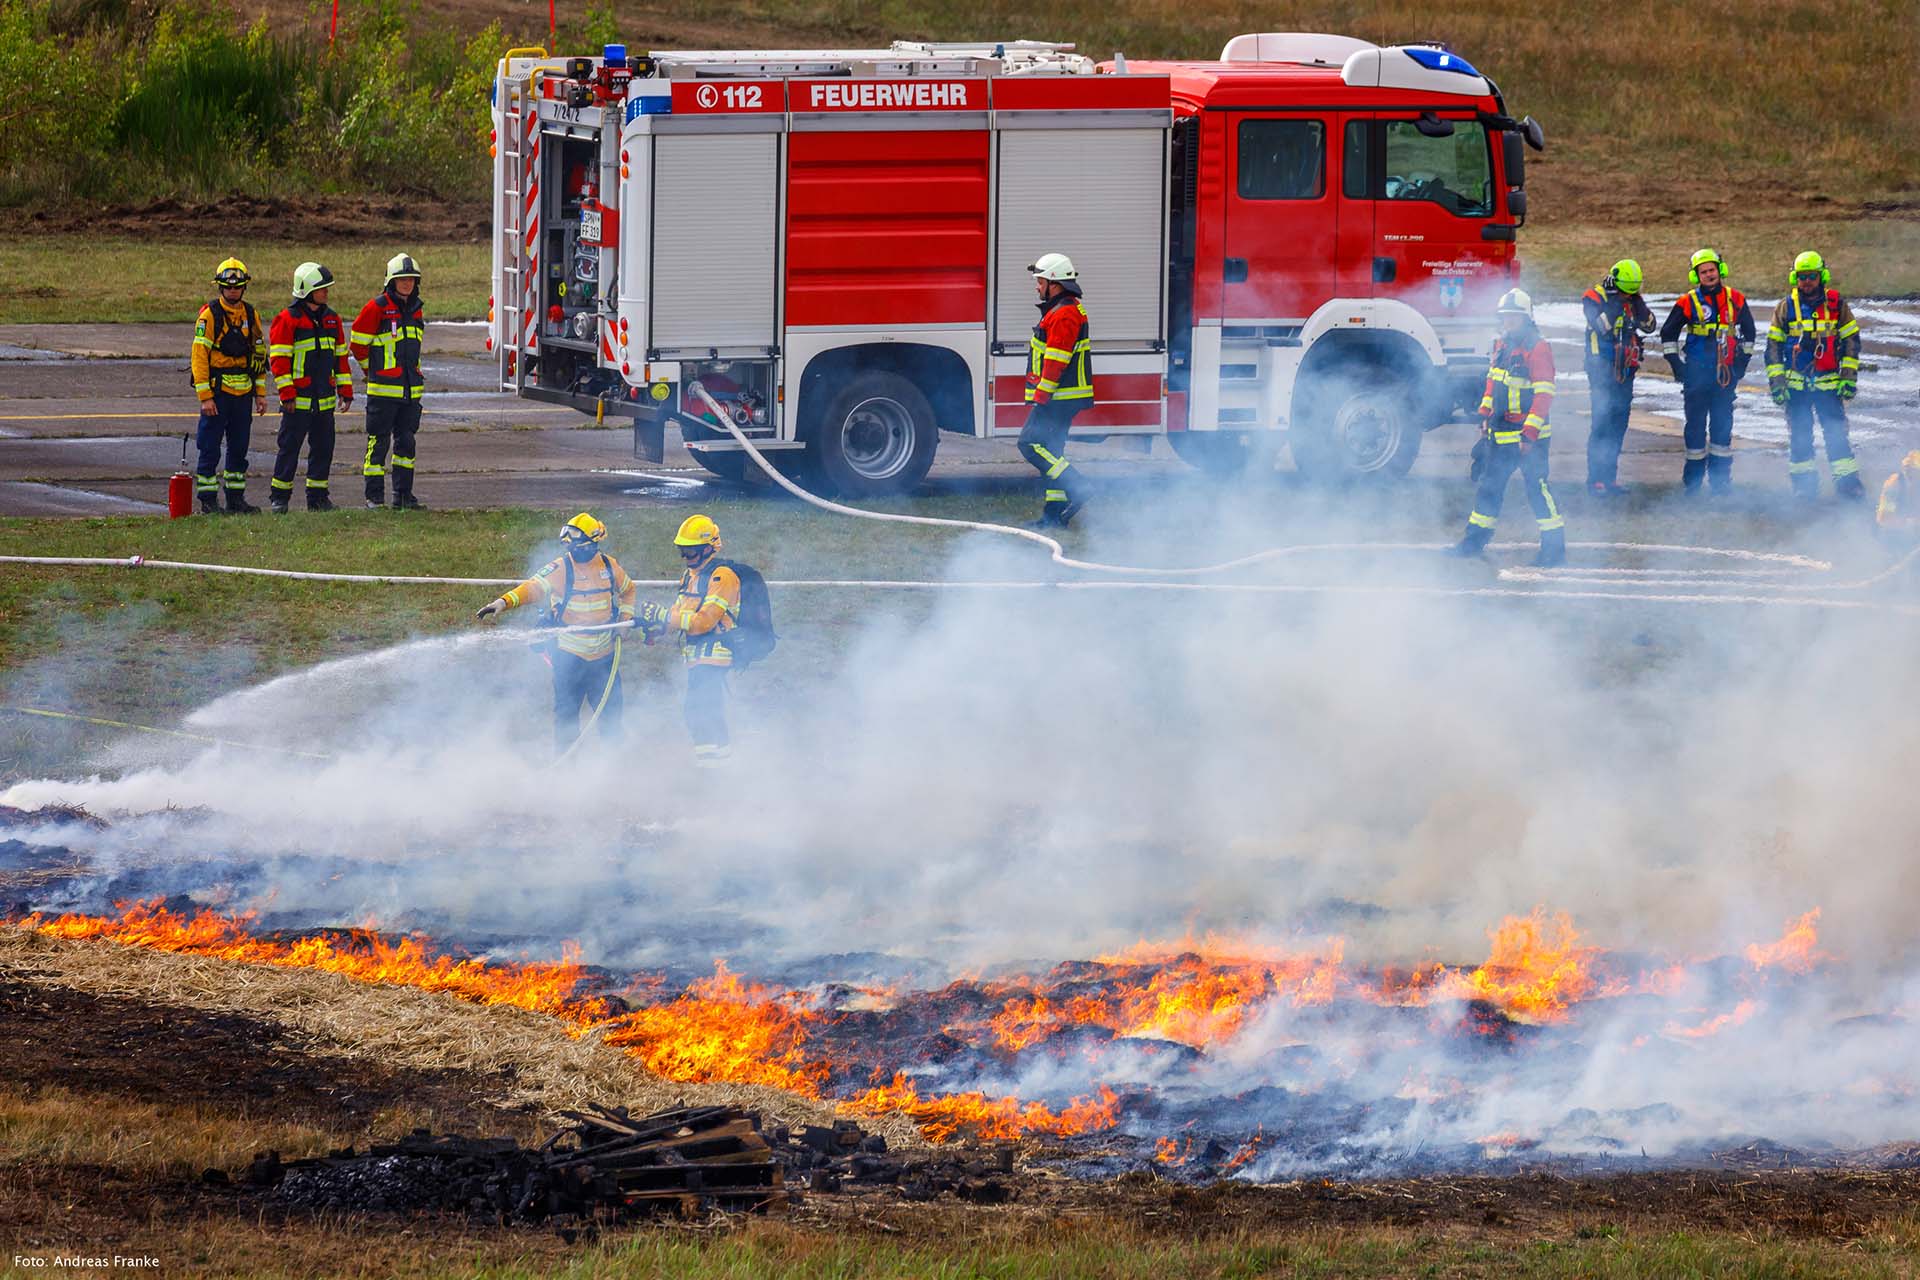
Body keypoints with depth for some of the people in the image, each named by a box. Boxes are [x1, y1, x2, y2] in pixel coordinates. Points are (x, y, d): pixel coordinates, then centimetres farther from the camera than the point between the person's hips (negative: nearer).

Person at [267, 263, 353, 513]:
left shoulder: (331, 319, 12)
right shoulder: (288, 320, -8)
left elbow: (340, 356, 18)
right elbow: (278, 359, -10)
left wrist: (345, 390, 13)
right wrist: (287, 394, -15)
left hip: (324, 398, 6)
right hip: (298, 399, -6)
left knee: (323, 448, 8)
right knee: (290, 447, -3)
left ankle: (317, 497, 16)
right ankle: (279, 498, 4)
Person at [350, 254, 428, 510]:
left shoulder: (414, 309, 12)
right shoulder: (377, 307, -8)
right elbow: (358, 344, -3)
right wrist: (373, 371, 5)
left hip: (410, 390, 6)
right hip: (383, 389, -6)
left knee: (406, 441, 9)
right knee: (378, 441, -3)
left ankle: (403, 494, 14)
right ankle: (374, 496, 1)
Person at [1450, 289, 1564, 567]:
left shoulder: (1537, 348, -16)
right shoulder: (1502, 344, 10)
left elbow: (1544, 394, -20)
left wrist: (1530, 433, -23)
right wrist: (1485, 416, 20)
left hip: (1528, 436, -8)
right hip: (1501, 434, 8)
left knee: (1537, 487, -8)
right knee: (1490, 485, 16)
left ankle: (1555, 548, -3)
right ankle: (1476, 539, 28)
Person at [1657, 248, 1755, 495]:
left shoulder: (1735, 300, 5)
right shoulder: (1688, 303, -2)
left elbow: (1748, 332, 17)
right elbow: (1668, 334, 4)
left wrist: (1742, 363, 12)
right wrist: (1677, 366, 0)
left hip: (1726, 373, 2)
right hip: (1696, 373, -2)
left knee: (1723, 425, 5)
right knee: (1696, 425, 1)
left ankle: (1721, 479, 12)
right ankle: (1693, 480, 7)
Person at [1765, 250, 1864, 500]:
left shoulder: (1836, 304, 1)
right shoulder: (1786, 307, 2)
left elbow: (1851, 340, 6)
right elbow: (1773, 346, 6)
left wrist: (1849, 377, 0)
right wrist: (1776, 381, 0)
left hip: (1828, 383, -1)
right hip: (1795, 383, 1)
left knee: (1836, 432, -7)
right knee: (1799, 435, 2)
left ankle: (1848, 481, -5)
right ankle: (1803, 481, 11)